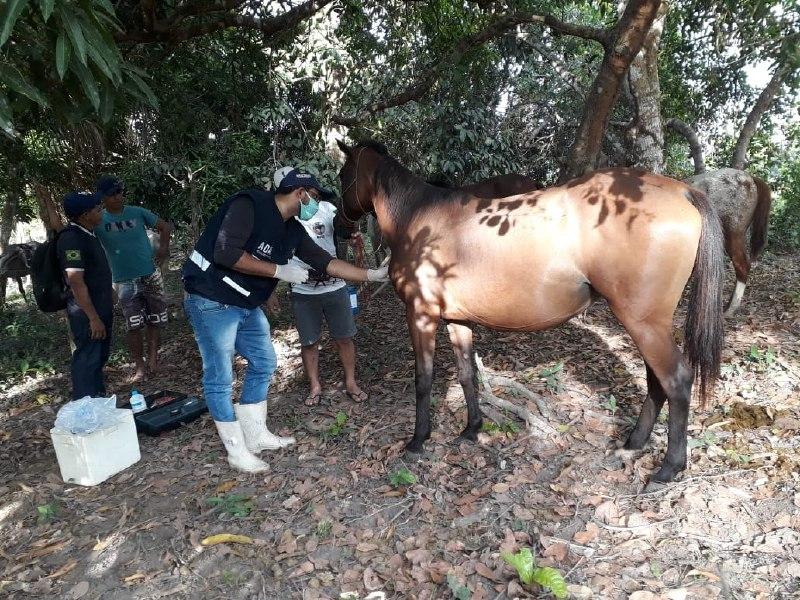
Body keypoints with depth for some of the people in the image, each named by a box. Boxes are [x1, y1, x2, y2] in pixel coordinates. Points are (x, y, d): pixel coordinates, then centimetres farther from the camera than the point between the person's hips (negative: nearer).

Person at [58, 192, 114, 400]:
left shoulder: (87, 234, 9)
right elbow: (76, 282, -25)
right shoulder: (71, 239, -21)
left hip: (101, 307, 10)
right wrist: (93, 318, -25)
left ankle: (99, 400, 36)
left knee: (100, 356, 20)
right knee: (87, 359, -2)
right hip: (87, 312, -10)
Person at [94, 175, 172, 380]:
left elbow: (165, 227, 8)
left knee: (156, 321, 6)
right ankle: (140, 366, 10)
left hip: (151, 276, 1)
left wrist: (163, 246, -7)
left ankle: (153, 356, 21)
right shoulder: (98, 221, -1)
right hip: (124, 282, -1)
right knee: (134, 327, -1)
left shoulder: (137, 212, 1)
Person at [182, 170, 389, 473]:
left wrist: (373, 275, 6)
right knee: (220, 378, 0)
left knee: (263, 362, 14)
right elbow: (226, 252, -28)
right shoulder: (249, 205, -18)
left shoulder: (293, 231, 6)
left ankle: (256, 435, 28)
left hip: (247, 305, 9)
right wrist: (279, 270, -23)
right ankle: (237, 451, 14)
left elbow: (327, 263, 8)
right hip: (212, 301, -9)